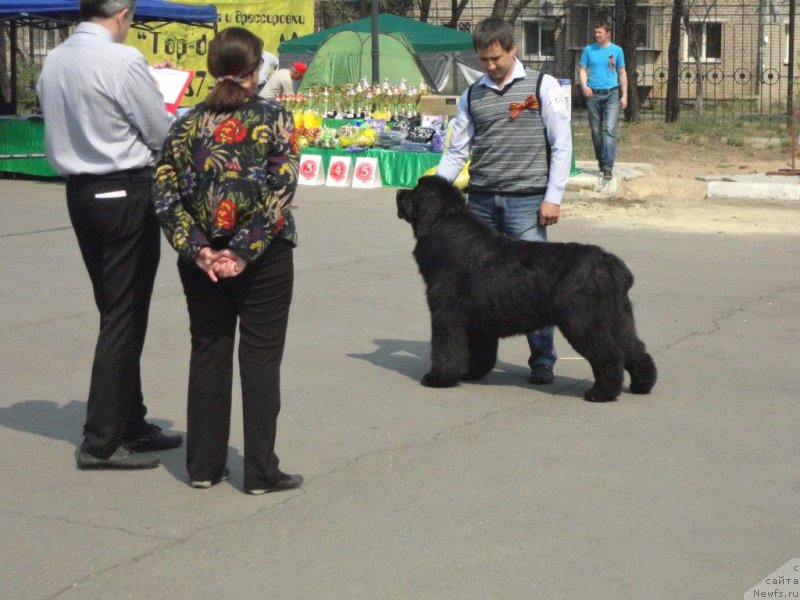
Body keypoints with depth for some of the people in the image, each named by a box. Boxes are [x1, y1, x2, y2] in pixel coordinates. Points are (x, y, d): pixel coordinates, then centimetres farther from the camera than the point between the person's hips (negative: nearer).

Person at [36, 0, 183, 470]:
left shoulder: (54, 62, 7)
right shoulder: (123, 60, -16)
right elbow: (163, 134, -11)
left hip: (79, 192, 8)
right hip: (126, 193, -8)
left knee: (115, 312, 17)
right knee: (125, 317, -1)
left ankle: (130, 422, 26)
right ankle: (101, 442, 1)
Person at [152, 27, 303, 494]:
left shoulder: (189, 124, 4)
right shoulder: (275, 118, -5)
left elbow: (166, 195, -3)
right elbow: (282, 190, -14)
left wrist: (199, 250, -7)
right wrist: (244, 251, -13)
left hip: (203, 261, 3)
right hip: (265, 258, -3)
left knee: (208, 355, 13)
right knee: (261, 358, 4)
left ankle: (204, 466, 19)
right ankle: (261, 472, 8)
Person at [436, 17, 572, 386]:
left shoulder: (542, 87, 2)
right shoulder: (471, 96, 12)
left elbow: (561, 145, 0)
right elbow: (457, 151, 11)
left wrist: (553, 197, -6)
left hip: (526, 201, -3)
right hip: (481, 200, 4)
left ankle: (542, 360, 6)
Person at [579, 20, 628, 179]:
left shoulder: (617, 50, 4)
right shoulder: (589, 50, 6)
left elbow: (622, 73, 9)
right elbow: (583, 70, 8)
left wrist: (624, 95, 3)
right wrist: (584, 85, -12)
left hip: (612, 95, -2)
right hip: (593, 95, 2)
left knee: (610, 130, -14)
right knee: (596, 131, 9)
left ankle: (608, 167, -20)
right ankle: (601, 161, 26)